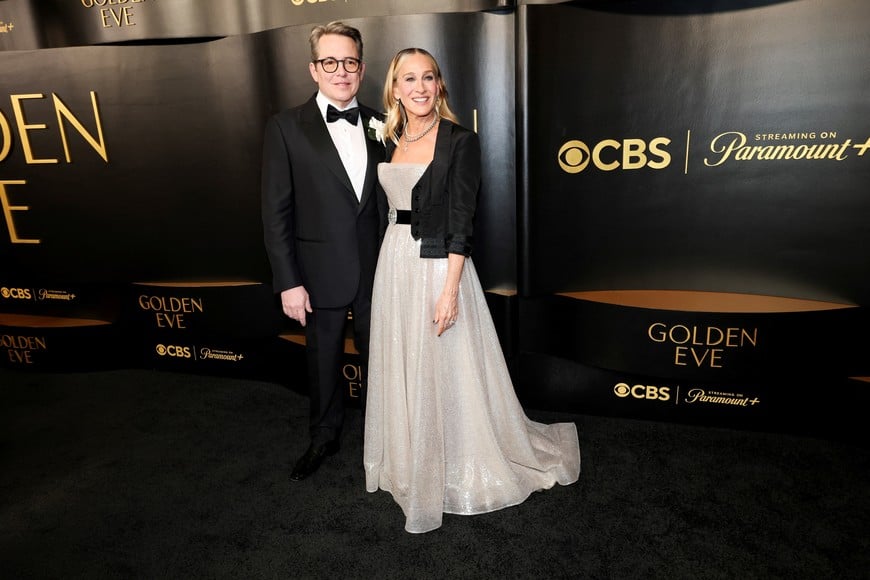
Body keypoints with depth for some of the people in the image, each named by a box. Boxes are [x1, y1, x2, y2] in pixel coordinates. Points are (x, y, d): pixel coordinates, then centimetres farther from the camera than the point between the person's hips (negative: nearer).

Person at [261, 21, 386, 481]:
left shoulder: (379, 125, 3)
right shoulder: (286, 127, -7)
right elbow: (276, 213, -8)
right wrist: (288, 282, -11)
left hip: (377, 270, 2)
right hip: (322, 274, -2)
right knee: (323, 363, 16)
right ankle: (324, 438, 40)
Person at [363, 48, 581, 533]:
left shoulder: (460, 140, -9)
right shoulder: (391, 140, 9)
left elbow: (461, 222, -14)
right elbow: (391, 208, 14)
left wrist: (449, 289, -20)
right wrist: (389, 268, 12)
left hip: (439, 265, -6)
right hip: (395, 265, 7)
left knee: (445, 374, 3)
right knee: (402, 371, 16)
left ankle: (460, 471, 25)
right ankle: (409, 463, 37)